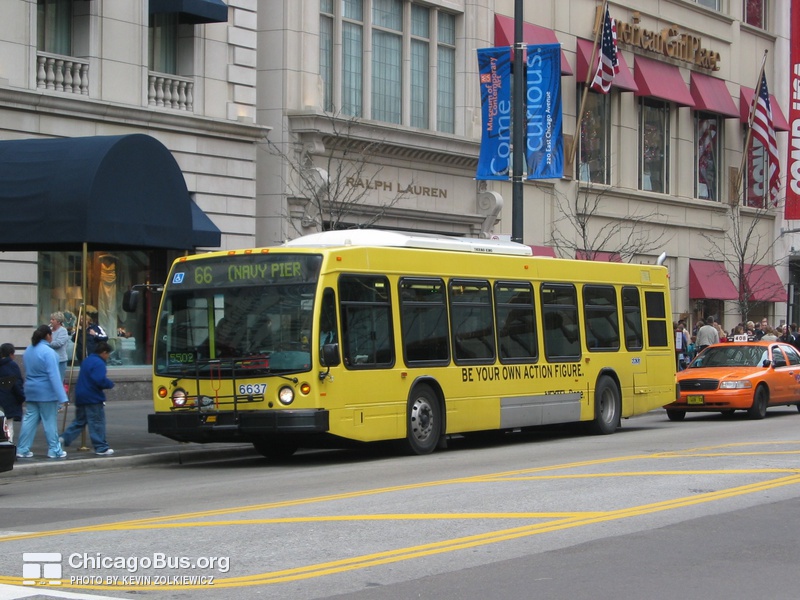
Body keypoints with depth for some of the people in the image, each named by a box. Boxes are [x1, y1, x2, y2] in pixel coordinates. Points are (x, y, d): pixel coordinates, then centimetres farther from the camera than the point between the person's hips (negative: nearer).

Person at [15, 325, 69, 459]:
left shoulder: (28, 350, 7)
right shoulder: (48, 352, -18)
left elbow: (27, 370, 14)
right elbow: (54, 375, -21)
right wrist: (62, 396, -20)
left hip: (31, 391, 7)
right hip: (46, 392, -7)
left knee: (29, 420, 9)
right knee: (50, 422, 2)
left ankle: (22, 450, 9)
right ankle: (54, 450, 9)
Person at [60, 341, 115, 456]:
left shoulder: (87, 361, 16)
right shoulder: (99, 363, -16)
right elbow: (101, 381, -27)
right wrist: (110, 384, -8)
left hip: (81, 396, 9)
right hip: (93, 399, -9)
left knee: (79, 421, 17)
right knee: (97, 424, -3)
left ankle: (64, 438, 7)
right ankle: (101, 448, 1)